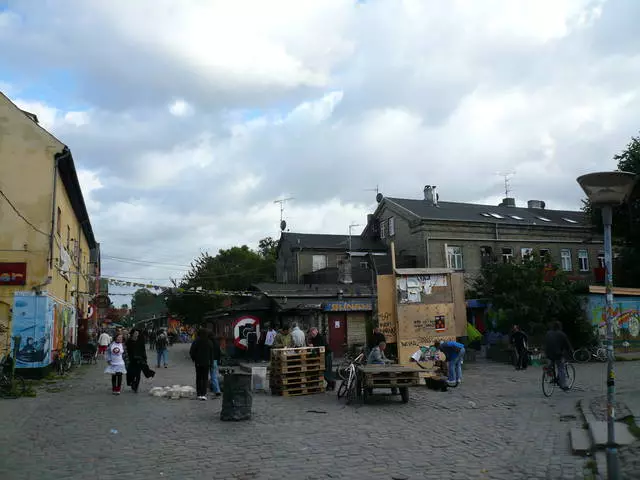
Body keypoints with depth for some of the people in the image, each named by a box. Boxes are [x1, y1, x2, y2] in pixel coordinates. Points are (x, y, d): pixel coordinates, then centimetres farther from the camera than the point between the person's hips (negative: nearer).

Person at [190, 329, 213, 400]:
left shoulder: (196, 341, -8)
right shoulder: (209, 342, -5)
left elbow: (191, 352, -9)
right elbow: (211, 353, -3)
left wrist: (194, 359, 8)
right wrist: (211, 363, 5)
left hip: (198, 363, 0)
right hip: (206, 363, 0)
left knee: (198, 378, 13)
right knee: (205, 378, 4)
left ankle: (199, 394, 16)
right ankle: (203, 394, -8)